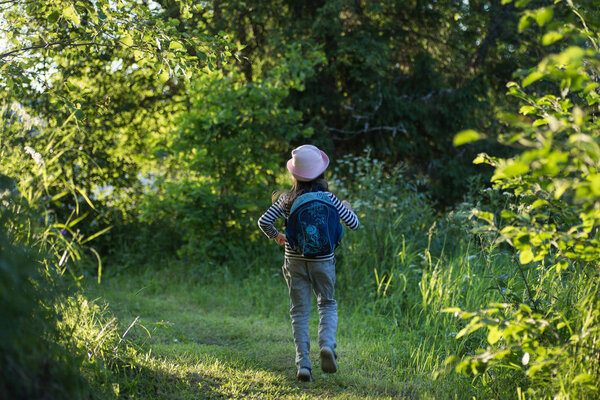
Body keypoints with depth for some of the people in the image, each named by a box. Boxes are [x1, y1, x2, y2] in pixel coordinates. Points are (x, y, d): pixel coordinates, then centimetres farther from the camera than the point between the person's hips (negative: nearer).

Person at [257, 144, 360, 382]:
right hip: (322, 261, -1)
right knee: (327, 304, 17)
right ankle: (327, 344, -9)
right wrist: (347, 209, 17)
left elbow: (264, 222, -7)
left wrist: (276, 236, 11)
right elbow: (353, 225, -4)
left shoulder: (287, 199, -5)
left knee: (299, 312, 8)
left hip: (295, 261, 1)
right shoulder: (328, 198, -8)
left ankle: (303, 363, 1)